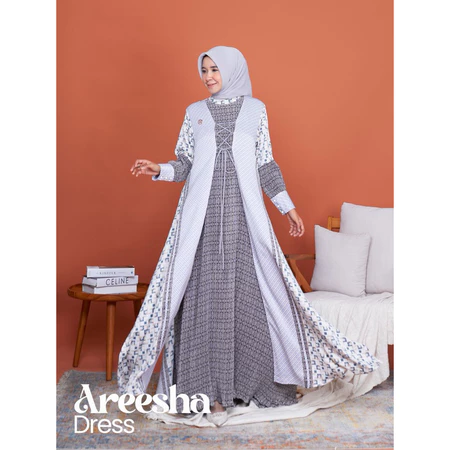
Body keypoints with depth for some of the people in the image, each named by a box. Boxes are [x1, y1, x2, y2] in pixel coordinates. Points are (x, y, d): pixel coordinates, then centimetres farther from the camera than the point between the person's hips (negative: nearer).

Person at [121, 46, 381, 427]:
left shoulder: (255, 108, 12)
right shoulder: (195, 112, 13)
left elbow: (266, 163, 11)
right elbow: (185, 164, 10)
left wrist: (288, 207, 8)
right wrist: (160, 170, -10)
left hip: (244, 212, 0)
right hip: (203, 213, 0)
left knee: (246, 289, -1)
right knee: (207, 292, -3)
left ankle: (249, 378, 12)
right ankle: (212, 389, 4)